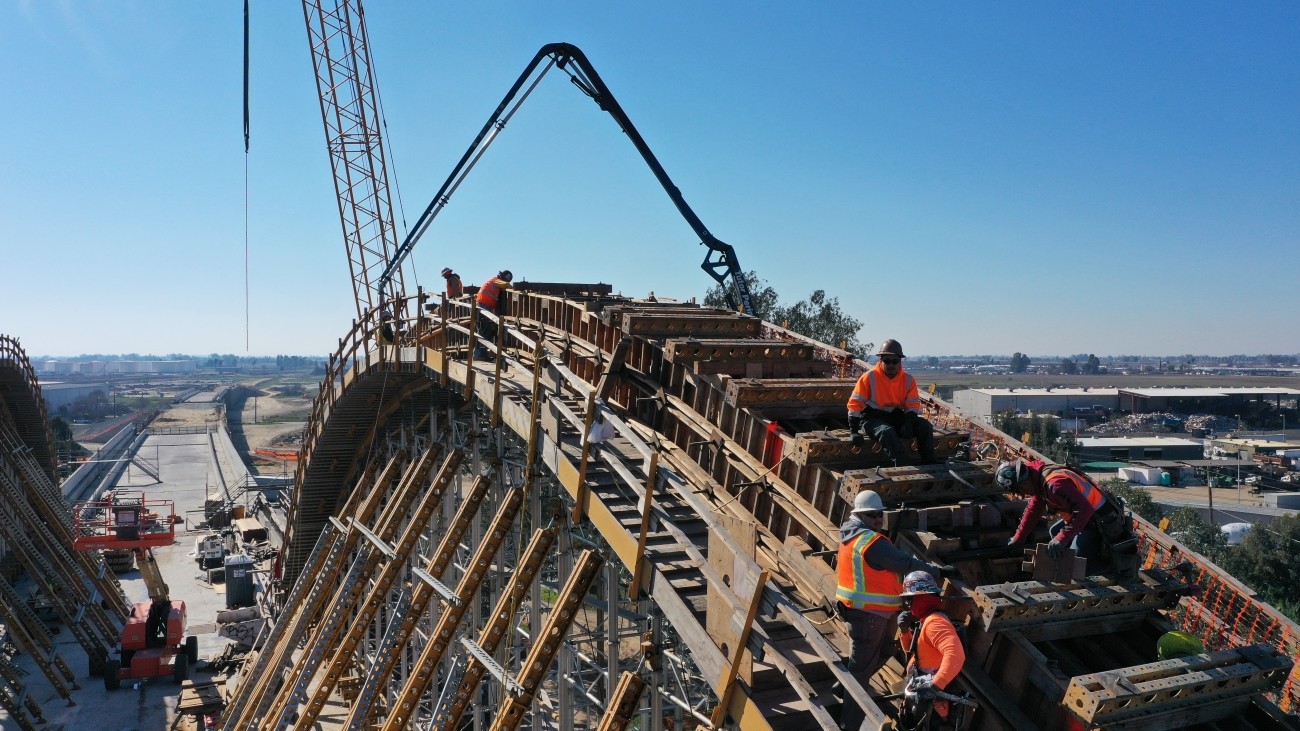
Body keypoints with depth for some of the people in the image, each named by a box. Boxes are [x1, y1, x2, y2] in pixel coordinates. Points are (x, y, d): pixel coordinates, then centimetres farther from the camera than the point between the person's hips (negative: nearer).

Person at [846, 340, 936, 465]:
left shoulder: (908, 379, 3)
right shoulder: (869, 377, -9)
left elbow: (913, 404, 2)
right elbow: (855, 403, -9)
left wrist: (908, 422, -18)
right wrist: (854, 431, -15)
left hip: (897, 417, 5)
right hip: (873, 418, -5)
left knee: (925, 426, -15)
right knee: (887, 432, -37)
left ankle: (929, 463, -12)